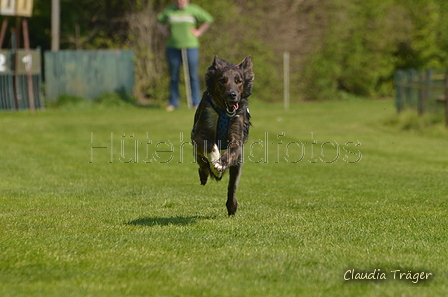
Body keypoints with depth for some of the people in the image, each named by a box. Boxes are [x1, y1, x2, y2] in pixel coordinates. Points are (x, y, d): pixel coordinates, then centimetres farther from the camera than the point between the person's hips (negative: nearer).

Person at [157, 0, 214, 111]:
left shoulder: (193, 10, 1)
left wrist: (199, 32, 2)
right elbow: (159, 21, 23)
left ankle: (196, 102, 5)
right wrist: (165, 32, 9)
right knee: (173, 76, 4)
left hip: (190, 46, -2)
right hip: (173, 47, 2)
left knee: (193, 75, -1)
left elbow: (208, 19, 9)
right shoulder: (169, 11, 7)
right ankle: (173, 103, 11)